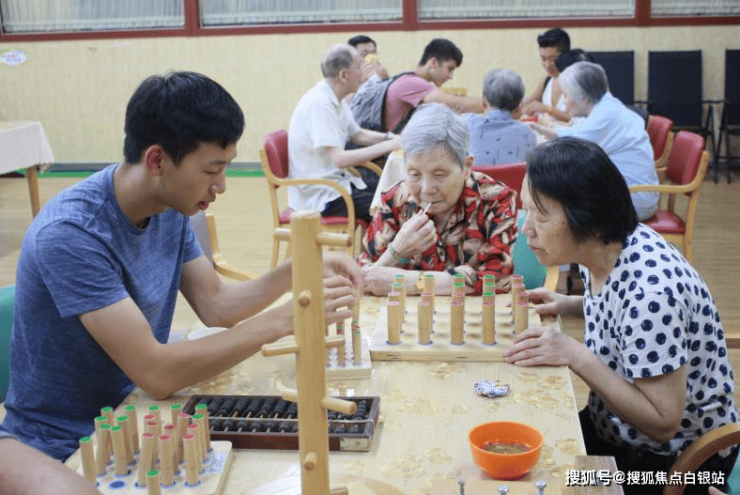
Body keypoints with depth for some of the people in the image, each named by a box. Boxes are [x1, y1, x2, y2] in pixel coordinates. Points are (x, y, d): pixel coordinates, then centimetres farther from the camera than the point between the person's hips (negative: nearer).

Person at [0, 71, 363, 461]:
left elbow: (216, 306, 3)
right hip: (63, 448, -7)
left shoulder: (169, 209, -3)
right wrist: (284, 319, -28)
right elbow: (156, 374, -29)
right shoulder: (70, 235, -27)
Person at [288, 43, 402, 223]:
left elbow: (358, 135, 22)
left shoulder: (334, 100, 8)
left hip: (335, 181, 10)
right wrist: (388, 146, -24)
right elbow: (339, 159, -27)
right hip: (318, 197, -10)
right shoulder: (319, 103, -21)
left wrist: (390, 137, 4)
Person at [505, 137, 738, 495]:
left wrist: (575, 355, -29)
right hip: (615, 430, 7)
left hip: (673, 461, -7)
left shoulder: (650, 288, -31)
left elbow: (662, 423, -26)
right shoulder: (601, 246, -6)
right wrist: (568, 305, -1)